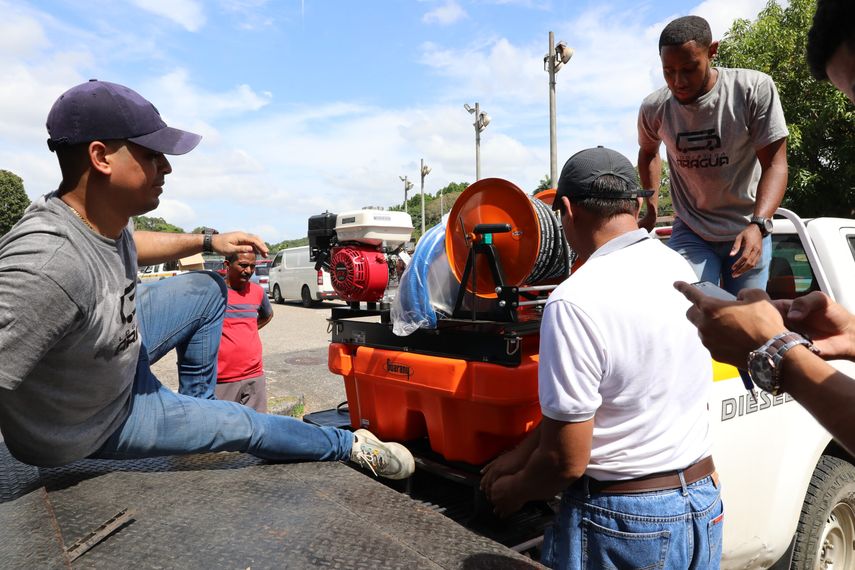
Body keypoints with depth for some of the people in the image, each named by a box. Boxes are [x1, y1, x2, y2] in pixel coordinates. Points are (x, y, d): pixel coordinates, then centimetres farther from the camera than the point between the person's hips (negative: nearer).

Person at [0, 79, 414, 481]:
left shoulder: (101, 214, -14)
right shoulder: (46, 266, -41)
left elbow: (129, 244, 11)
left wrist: (207, 242, 6)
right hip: (90, 426, -7)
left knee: (208, 289, 10)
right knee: (245, 425, -2)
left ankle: (198, 404, 21)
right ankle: (353, 447, 21)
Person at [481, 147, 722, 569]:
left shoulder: (575, 302, -25)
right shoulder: (679, 268, 0)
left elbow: (567, 462, -19)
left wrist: (512, 491, 1)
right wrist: (521, 454, 11)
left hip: (625, 522, -7)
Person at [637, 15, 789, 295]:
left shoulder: (755, 88, -14)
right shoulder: (653, 108, -6)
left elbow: (774, 164, -15)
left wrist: (758, 225, -29)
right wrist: (651, 210, 13)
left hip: (748, 232, 0)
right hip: (690, 234, 1)